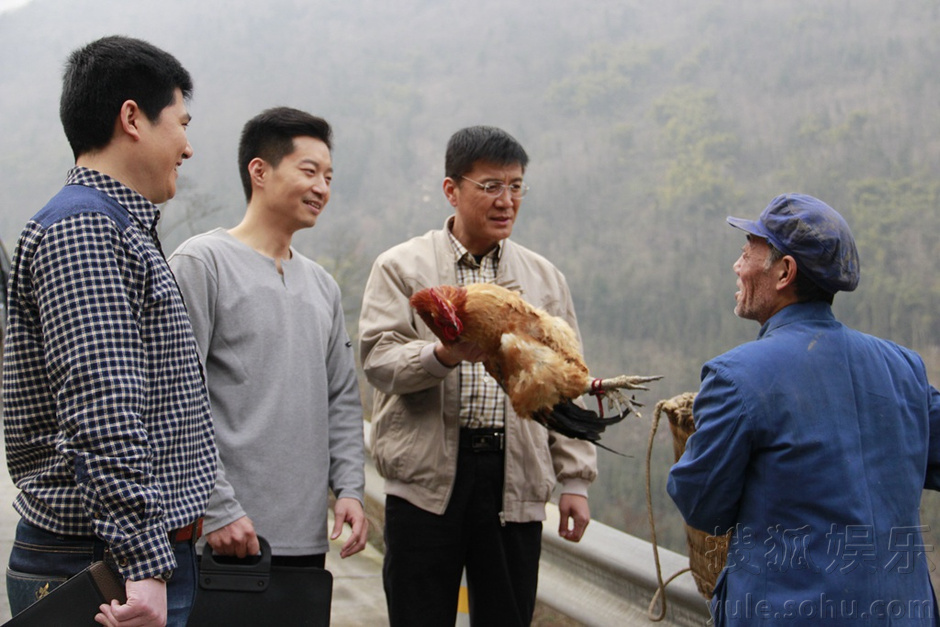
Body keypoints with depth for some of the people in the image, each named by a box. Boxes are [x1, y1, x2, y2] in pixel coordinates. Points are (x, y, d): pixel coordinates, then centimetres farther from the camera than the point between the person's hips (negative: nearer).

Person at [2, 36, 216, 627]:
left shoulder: (119, 229, 19)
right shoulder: (81, 229, -14)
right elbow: (103, 418, -24)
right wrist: (145, 566, -28)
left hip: (153, 558, 10)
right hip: (106, 569, -10)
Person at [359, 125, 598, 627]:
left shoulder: (545, 278, 15)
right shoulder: (401, 267, 6)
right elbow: (379, 359, -6)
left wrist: (575, 480, 8)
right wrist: (444, 355, -26)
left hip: (515, 482, 3)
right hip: (427, 478, -2)